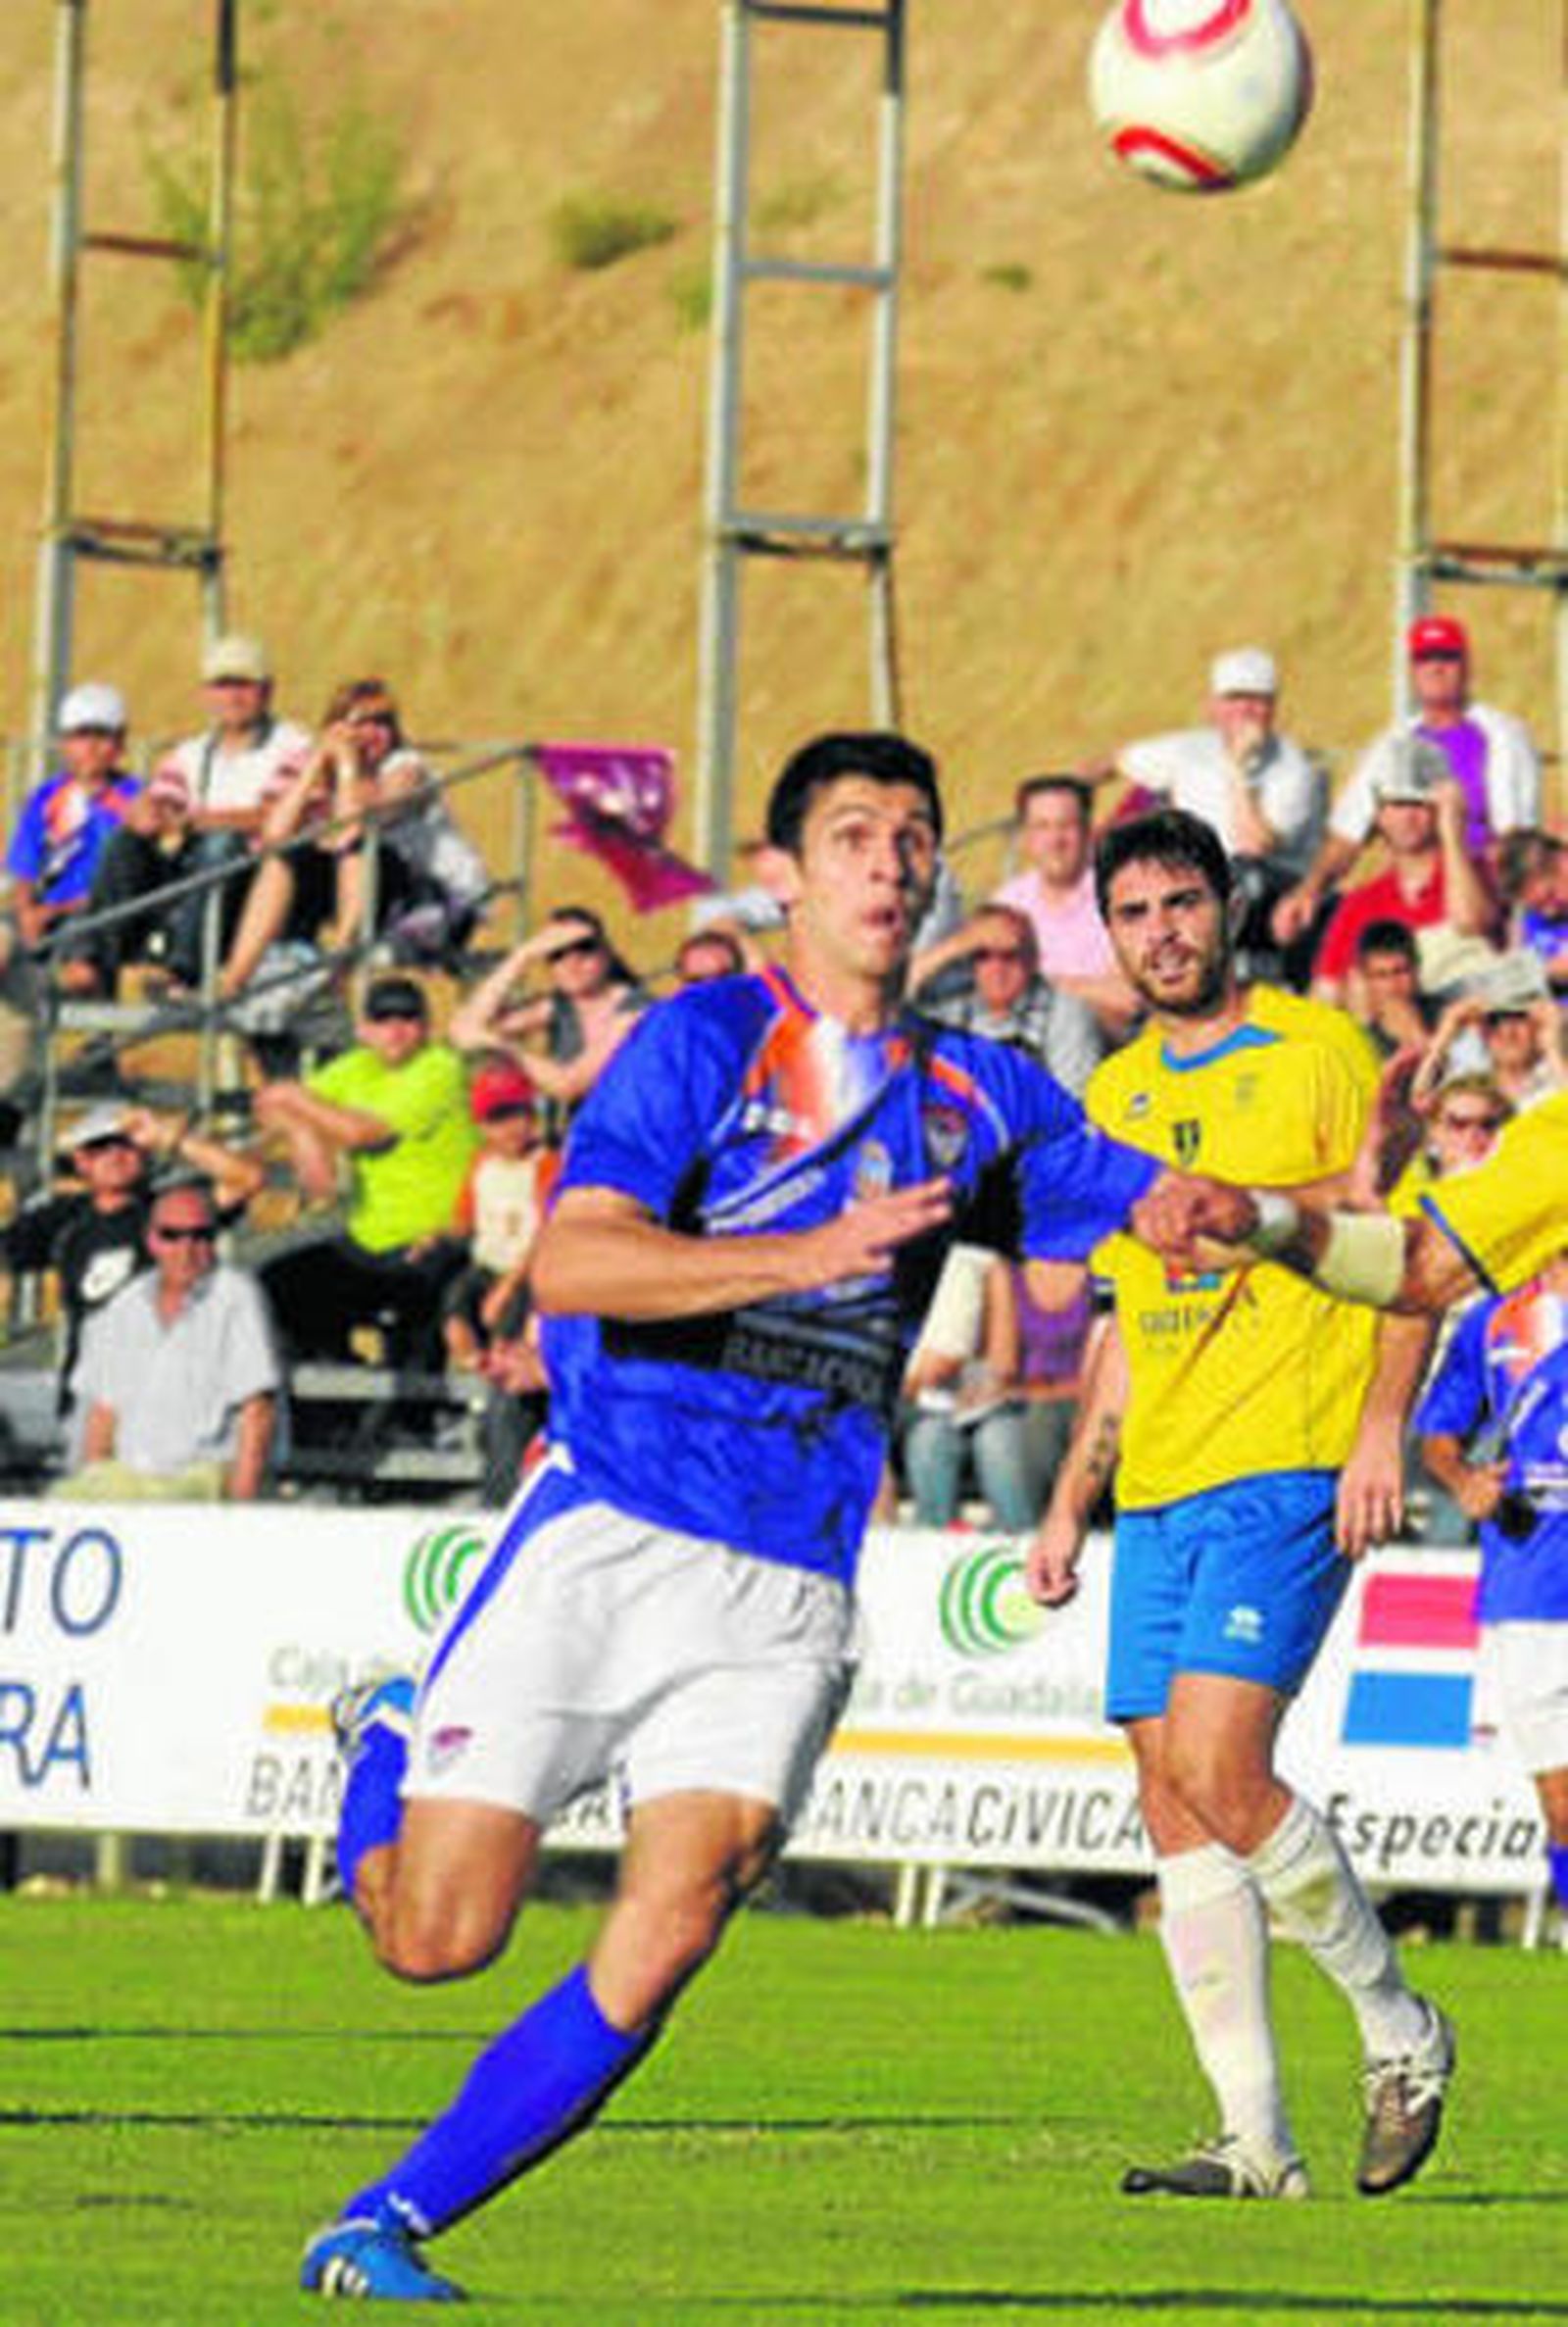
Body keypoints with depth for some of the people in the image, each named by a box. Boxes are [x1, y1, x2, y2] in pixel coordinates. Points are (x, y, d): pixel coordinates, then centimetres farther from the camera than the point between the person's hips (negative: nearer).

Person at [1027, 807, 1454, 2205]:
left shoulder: (1317, 1055, -2)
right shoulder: (1117, 1095, 17)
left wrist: (1382, 1427, -15)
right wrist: (1072, 1499, 20)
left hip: (1287, 1473, -7)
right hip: (1159, 1493, 7)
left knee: (1219, 1769, -19)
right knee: (1171, 1803, 0)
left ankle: (1398, 2027, 2)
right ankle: (1256, 2142, 3)